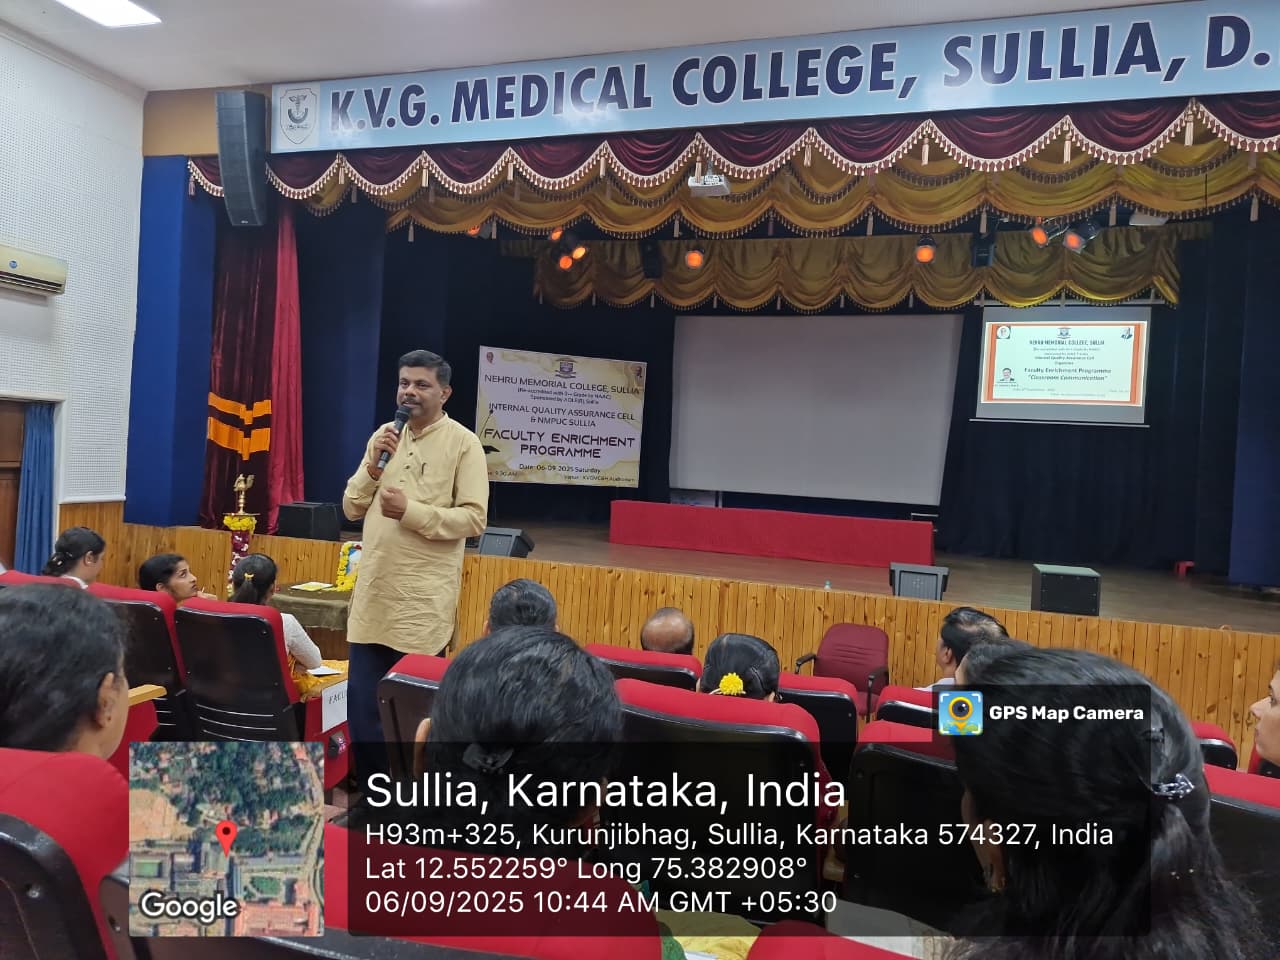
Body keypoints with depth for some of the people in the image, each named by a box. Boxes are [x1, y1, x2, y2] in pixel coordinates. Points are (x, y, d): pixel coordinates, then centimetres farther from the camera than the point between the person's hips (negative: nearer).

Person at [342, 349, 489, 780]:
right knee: (362, 703, 11)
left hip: (423, 599, -5)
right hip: (373, 593, 6)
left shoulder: (463, 443, -7)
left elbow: (473, 519, -13)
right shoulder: (383, 436, 11)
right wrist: (372, 467, -6)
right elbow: (351, 509, 11)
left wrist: (411, 511, -20)